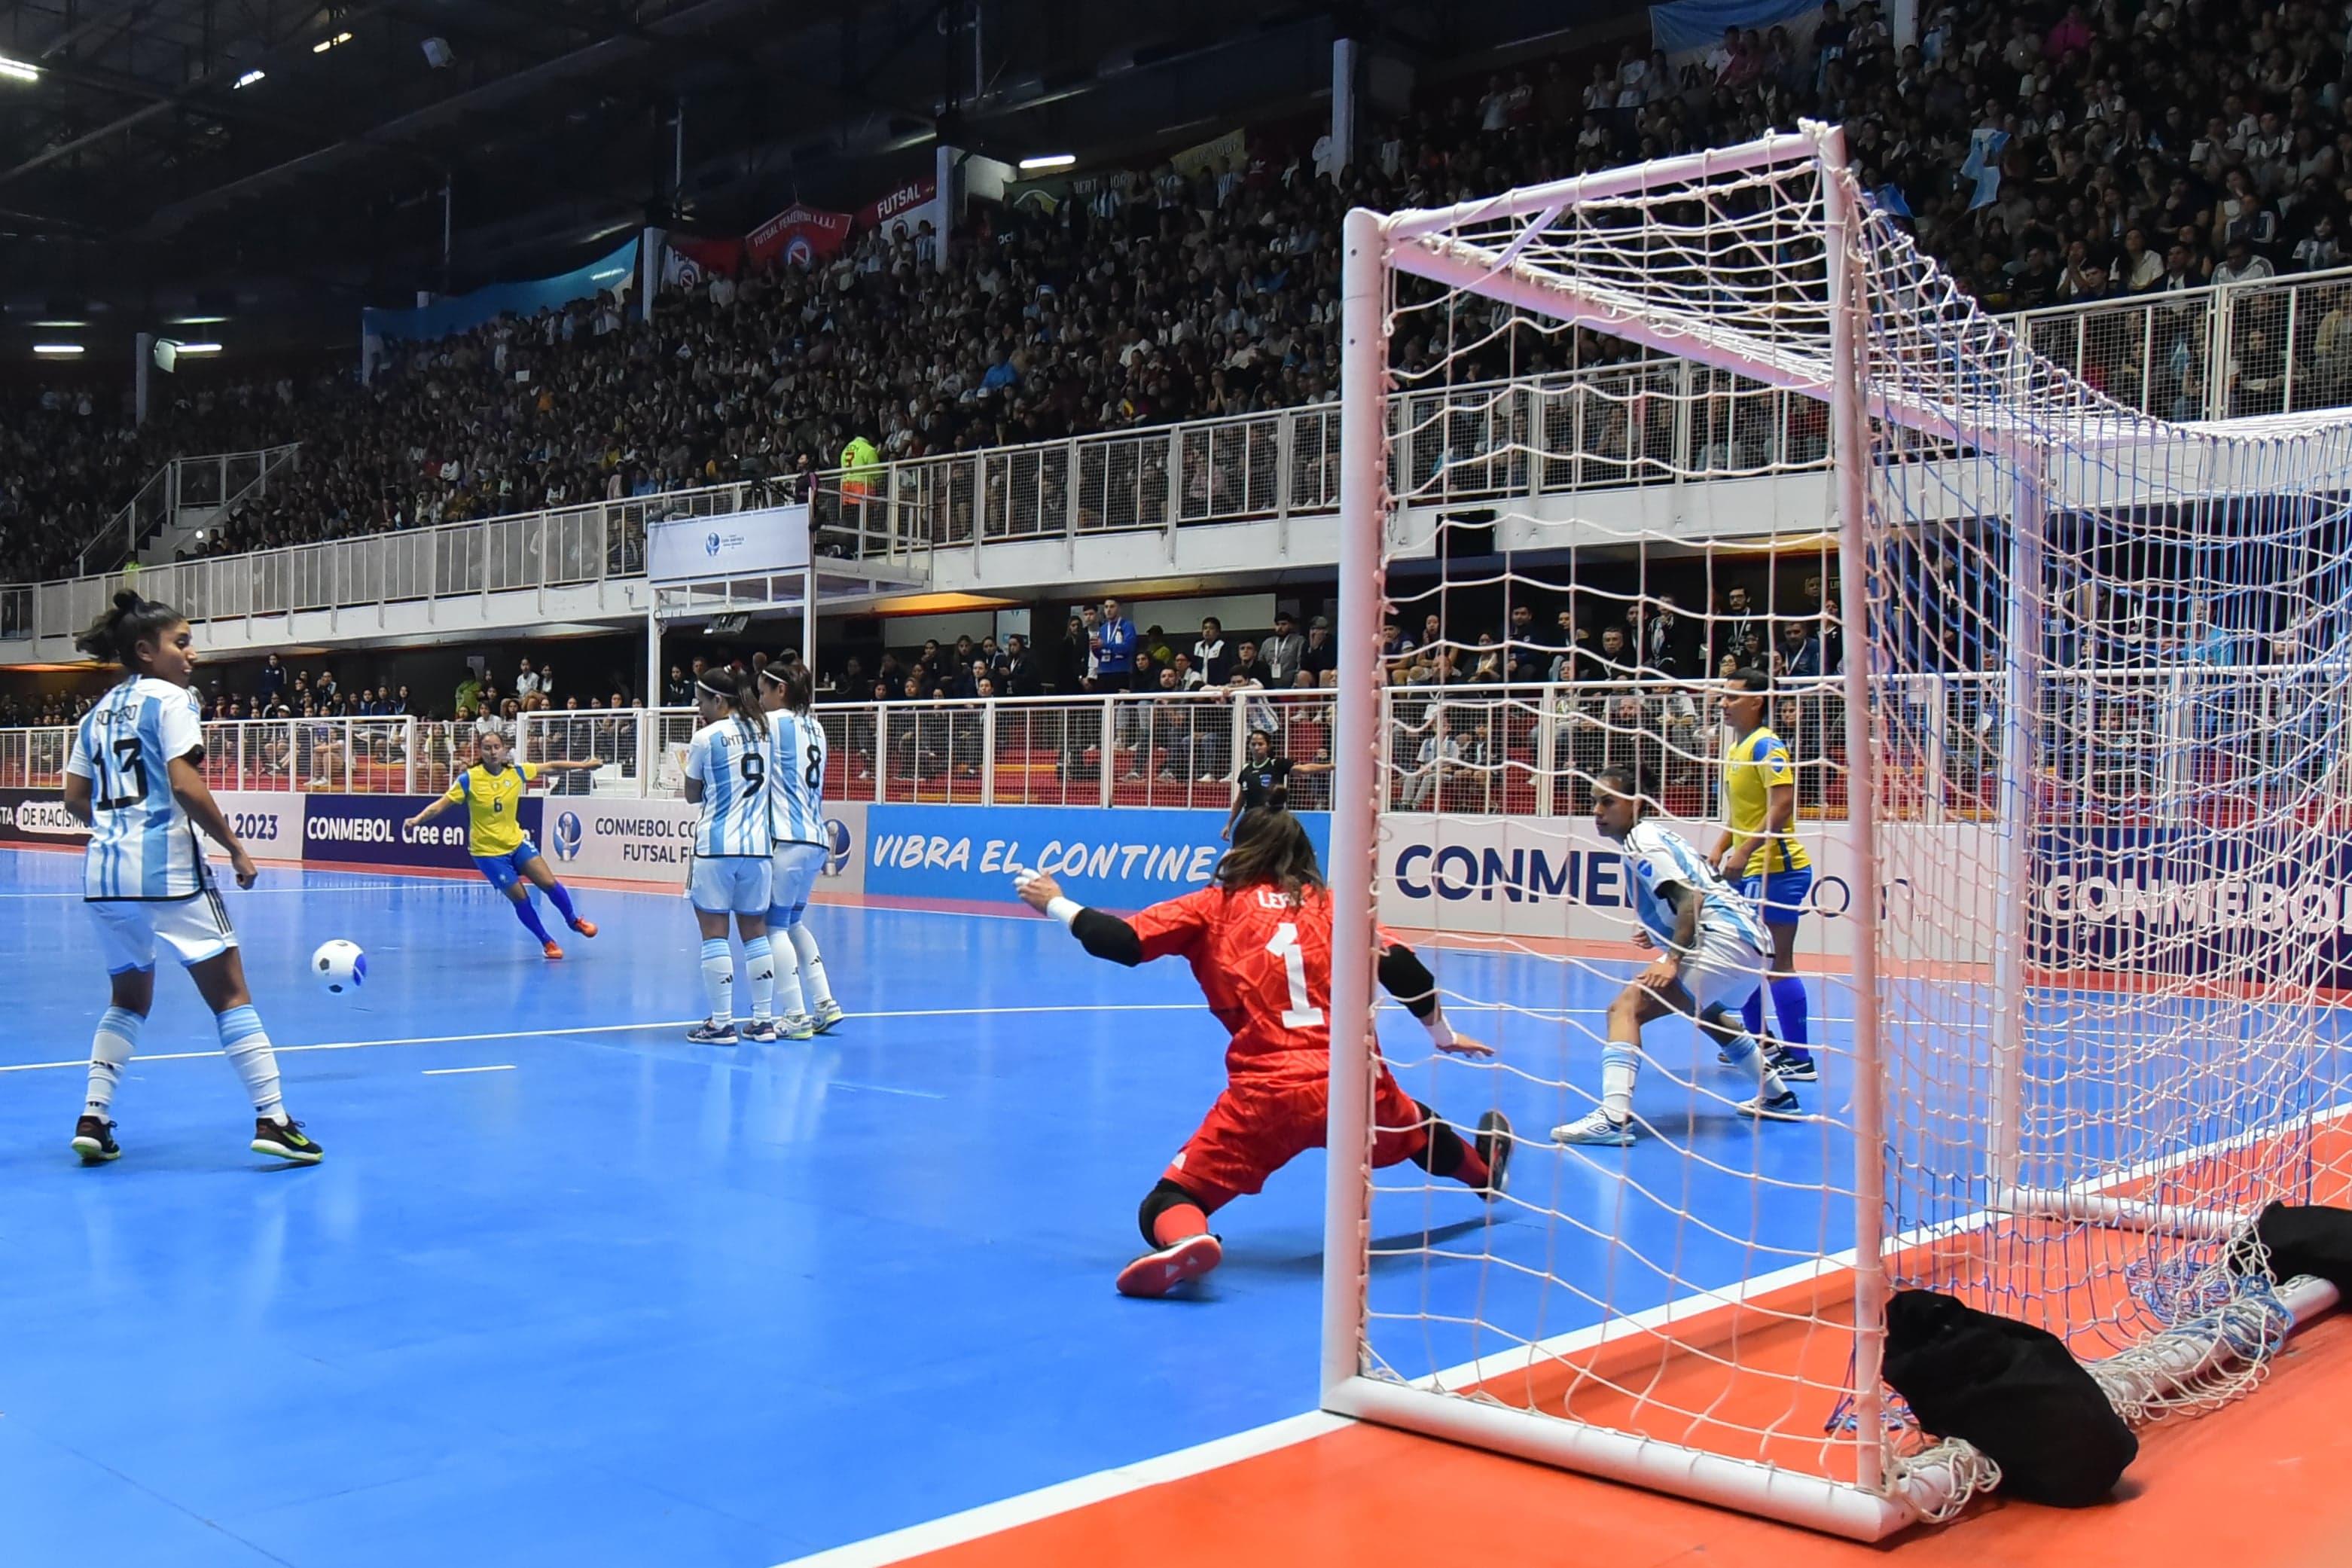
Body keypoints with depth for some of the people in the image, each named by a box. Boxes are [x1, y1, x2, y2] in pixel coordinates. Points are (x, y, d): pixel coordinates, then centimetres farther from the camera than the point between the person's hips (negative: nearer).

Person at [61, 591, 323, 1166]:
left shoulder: (98, 712, 15)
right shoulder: (168, 699, -6)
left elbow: (75, 800, 14)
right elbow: (185, 785, -16)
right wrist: (236, 848, -10)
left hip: (104, 871, 7)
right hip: (167, 868, -7)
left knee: (128, 1000, 21)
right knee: (231, 995, -1)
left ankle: (93, 1118, 12)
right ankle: (272, 1119, -5)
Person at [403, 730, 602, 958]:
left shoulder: (516, 772, -5)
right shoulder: (469, 779, -16)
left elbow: (551, 767, 6)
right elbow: (440, 805, -16)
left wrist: (583, 765, 8)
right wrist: (418, 819, -32)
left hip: (517, 842, 3)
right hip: (487, 851, -3)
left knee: (549, 883, -5)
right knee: (520, 898, -2)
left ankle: (574, 920, 21)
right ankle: (547, 942, 16)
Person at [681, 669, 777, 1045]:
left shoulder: (706, 737, -7)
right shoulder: (763, 731, 8)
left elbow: (693, 795, 3)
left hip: (717, 845, -5)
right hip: (759, 845, 5)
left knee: (714, 933, 1)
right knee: (755, 931, 12)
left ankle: (721, 1023, 0)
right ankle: (764, 1020, 13)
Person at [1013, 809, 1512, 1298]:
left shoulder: (1215, 905, 8)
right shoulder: (1331, 905, 13)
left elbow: (1123, 943, 1)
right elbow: (1401, 967, 6)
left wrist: (1056, 904, 17)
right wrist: (1443, 1035, 22)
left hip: (1265, 1096, -3)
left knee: (1164, 1206, 2)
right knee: (1416, 1128, 37)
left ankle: (1187, 1241, -32)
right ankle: (1486, 1171, 64)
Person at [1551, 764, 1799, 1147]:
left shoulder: (1641, 844, -8)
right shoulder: (1656, 836, 21)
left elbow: (1691, 898, -21)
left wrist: (1672, 960, -28)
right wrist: (1666, 935, 23)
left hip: (1723, 939, -11)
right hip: (1750, 939, 11)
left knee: (1627, 1007, -20)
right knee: (1707, 1013, 39)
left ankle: (1614, 1116, -36)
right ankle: (1776, 1095, 48)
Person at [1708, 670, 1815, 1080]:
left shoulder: (1766, 745, -13)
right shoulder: (1735, 750, 15)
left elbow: (1783, 806, -23)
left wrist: (1743, 853, -26)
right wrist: (1719, 852, 12)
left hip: (1777, 868, -10)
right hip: (1751, 871, 10)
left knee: (1777, 964, -8)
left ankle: (1800, 1059, -4)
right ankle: (1760, 1042, 29)